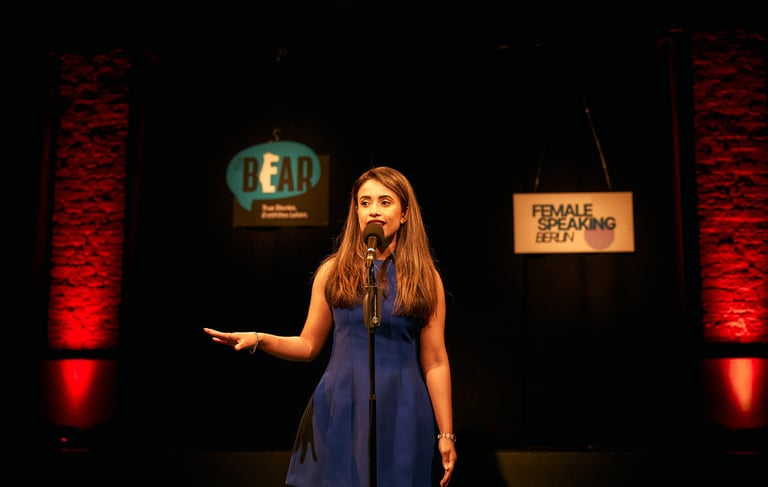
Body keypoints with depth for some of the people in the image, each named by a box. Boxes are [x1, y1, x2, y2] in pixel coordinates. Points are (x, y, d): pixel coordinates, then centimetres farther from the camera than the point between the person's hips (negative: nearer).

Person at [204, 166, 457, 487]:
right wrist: (259, 339, -11)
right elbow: (309, 345, 7)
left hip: (401, 412, 0)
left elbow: (435, 362, 1)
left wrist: (446, 434, 0)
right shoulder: (333, 271, 3)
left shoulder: (425, 277, 1)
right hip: (339, 410, 1)